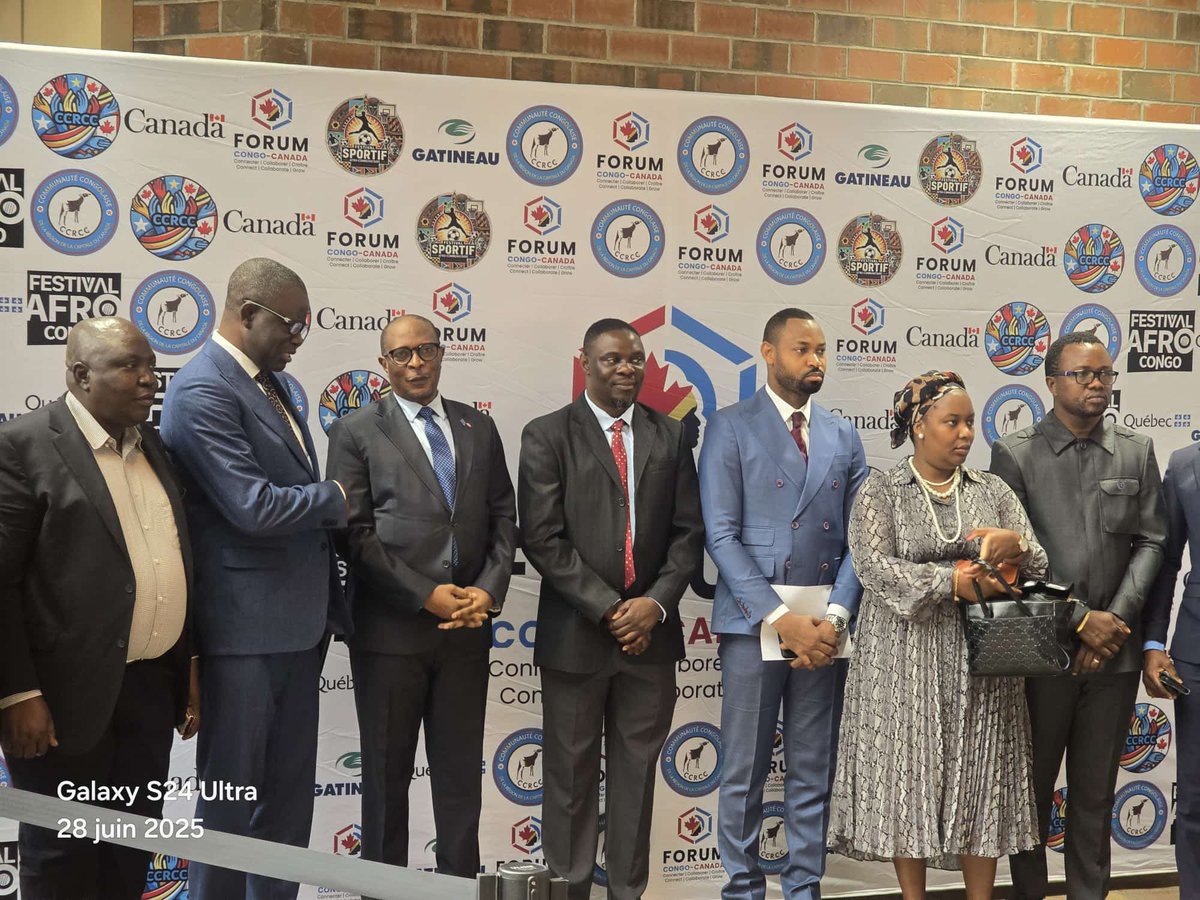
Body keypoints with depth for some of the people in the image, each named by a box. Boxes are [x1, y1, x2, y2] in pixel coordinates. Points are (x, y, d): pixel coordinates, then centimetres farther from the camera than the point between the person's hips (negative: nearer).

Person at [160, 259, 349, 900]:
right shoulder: (203, 391, -16)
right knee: (232, 796, 4)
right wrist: (335, 497, -7)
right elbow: (255, 509, -24)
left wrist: (333, 603, 14)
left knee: (289, 792, 15)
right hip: (243, 629, -9)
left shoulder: (269, 383, 13)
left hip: (297, 622, 9)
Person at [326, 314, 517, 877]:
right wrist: (426, 596, -13)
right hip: (391, 629, -3)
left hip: (467, 624, 3)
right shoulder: (356, 433, -1)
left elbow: (503, 519, 11)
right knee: (387, 773, 6)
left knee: (461, 770, 9)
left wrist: (488, 590, -5)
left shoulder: (479, 429, 12)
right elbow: (356, 533, -8)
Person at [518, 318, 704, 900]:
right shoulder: (547, 436, -1)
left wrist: (656, 603, -8)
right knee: (571, 775, 5)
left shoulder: (669, 437, 10)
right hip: (575, 633, -3)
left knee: (637, 775, 8)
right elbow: (542, 539, -8)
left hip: (650, 632, 3)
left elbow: (687, 532, 7)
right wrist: (608, 608, -13)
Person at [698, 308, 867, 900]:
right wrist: (780, 619, -15)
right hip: (753, 623, -4)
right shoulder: (731, 428, -1)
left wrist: (836, 617, -8)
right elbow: (722, 536, -8)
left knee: (813, 774, 9)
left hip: (824, 629, 4)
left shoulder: (843, 437, 12)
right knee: (744, 773, 3)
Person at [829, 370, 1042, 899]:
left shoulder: (993, 491, 11)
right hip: (907, 662, -3)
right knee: (909, 779, 1)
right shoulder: (881, 493, 1)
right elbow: (875, 570, -13)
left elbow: (1037, 566, 6)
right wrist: (955, 582, -18)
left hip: (982, 663, 3)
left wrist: (1014, 543, -17)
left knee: (982, 784, 4)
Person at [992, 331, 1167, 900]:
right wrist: (1080, 619, -11)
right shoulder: (1015, 454, -2)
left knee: (1096, 790, 11)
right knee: (1033, 788, 8)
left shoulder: (1136, 452, 8)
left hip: (1114, 649, 3)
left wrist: (1115, 621, -8)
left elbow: (1150, 542, 3)